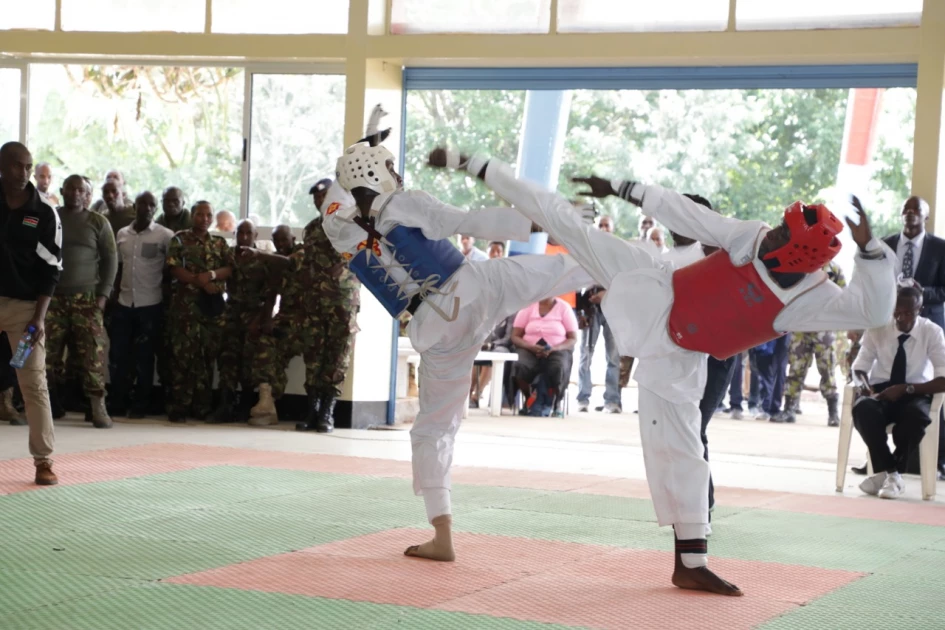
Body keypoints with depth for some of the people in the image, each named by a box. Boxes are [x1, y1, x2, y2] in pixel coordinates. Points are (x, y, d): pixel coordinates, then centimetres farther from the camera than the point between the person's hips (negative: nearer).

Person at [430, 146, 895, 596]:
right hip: (652, 295, 1)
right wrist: (620, 190, -5)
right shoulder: (750, 238, -15)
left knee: (680, 450, -2)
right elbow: (683, 212, -7)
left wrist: (867, 245, -43)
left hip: (674, 356, -1)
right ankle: (476, 167, 9)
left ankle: (690, 564, 9)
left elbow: (874, 310, -31)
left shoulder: (809, 299, -18)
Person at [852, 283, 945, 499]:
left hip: (915, 394, -1)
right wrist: (863, 384, -23)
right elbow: (860, 366, 1)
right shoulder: (877, 327, -5)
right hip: (881, 391, 1)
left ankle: (891, 473, -22)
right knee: (863, 409, -35)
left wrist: (905, 389, -26)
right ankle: (888, 472, -23)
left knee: (918, 415, -39)